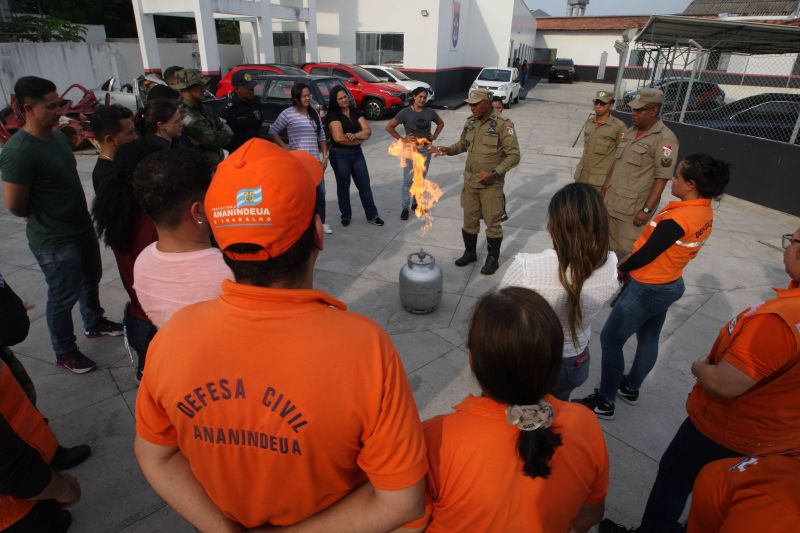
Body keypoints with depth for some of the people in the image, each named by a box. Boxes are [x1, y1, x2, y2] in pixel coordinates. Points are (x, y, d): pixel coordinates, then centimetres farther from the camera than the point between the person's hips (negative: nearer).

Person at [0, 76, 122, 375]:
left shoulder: (57, 135, 1)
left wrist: (81, 216, 9)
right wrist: (42, 219, -2)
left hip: (82, 227, 8)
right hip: (54, 241, -8)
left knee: (91, 279, 25)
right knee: (64, 296, 7)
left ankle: (94, 324, 49)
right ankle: (65, 353, 27)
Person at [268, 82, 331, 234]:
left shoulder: (314, 113, 11)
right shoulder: (288, 113, -5)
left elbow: (321, 136, 14)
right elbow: (272, 132, 0)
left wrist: (324, 156, 7)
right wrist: (284, 147, -8)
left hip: (315, 160, 5)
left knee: (320, 192, 9)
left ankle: (321, 222, 22)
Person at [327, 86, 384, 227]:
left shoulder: (355, 112, 6)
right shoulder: (333, 114, -11)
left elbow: (368, 131, -2)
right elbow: (339, 137, -23)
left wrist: (355, 135, -22)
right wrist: (358, 139, -11)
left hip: (357, 153, 5)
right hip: (340, 155, -5)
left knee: (364, 185, 6)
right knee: (343, 186, 9)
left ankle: (372, 216, 14)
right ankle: (346, 216, 24)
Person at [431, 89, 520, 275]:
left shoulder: (503, 125, -14)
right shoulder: (470, 122, 4)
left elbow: (514, 155, -13)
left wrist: (494, 173, -22)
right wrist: (448, 150, 0)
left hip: (491, 184, -5)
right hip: (470, 181, 5)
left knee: (492, 222, 5)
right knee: (469, 220, 14)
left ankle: (493, 258, 21)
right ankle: (470, 252, 32)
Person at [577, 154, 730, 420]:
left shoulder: (676, 220, -30)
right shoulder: (705, 212, -2)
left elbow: (644, 256, -22)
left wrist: (620, 268, -2)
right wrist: (630, 261, 2)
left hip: (647, 289, -9)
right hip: (671, 285, 9)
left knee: (610, 340, 5)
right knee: (648, 339, 23)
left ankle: (604, 402, 17)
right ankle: (631, 387, 43)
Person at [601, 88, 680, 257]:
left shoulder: (665, 139, -13)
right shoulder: (631, 132, 11)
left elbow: (661, 178, -16)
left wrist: (647, 209, -19)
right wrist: (603, 190, 16)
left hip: (634, 208, -7)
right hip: (612, 202, 7)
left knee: (627, 252, -3)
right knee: (608, 247, 15)